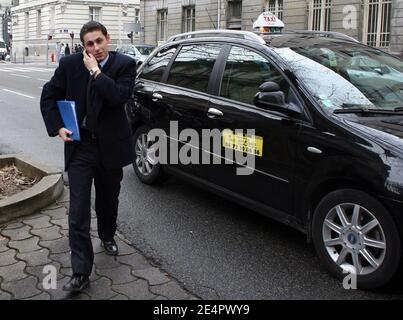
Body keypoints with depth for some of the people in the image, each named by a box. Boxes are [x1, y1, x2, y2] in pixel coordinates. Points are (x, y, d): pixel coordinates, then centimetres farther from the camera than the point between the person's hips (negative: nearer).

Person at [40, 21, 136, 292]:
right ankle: (81, 272, 2)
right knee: (78, 211, -3)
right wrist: (57, 127, -6)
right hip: (79, 147, 0)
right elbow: (49, 96, 6)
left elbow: (120, 97, -22)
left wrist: (96, 71, -20)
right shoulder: (69, 64, -3)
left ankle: (107, 236, 49)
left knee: (108, 199, 20)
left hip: (110, 146, 0)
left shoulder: (124, 64, -6)